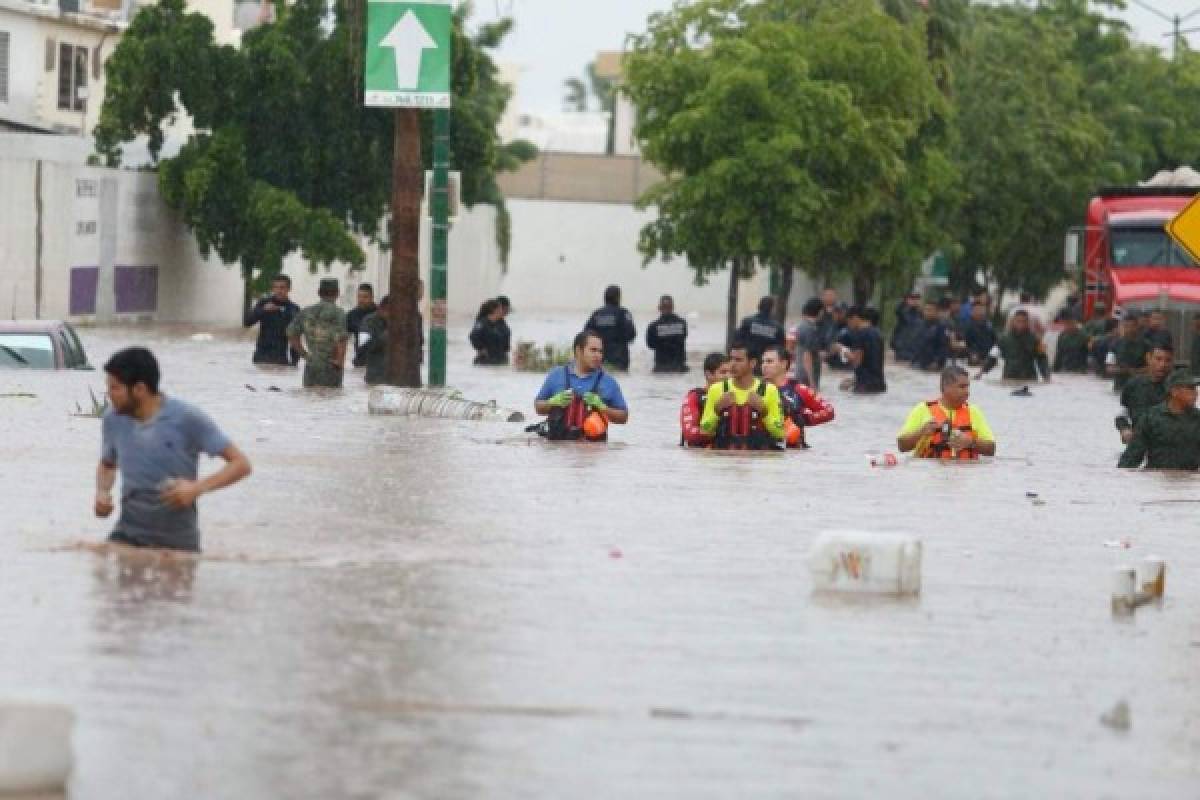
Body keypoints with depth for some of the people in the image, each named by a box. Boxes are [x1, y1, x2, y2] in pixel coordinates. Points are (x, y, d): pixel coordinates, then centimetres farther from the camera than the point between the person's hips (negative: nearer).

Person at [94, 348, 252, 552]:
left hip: (177, 541, -2)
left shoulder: (187, 419, -14)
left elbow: (241, 464, -11)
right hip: (129, 534, 2)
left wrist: (197, 488, -25)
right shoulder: (114, 420, -1)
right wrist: (102, 491, -2)